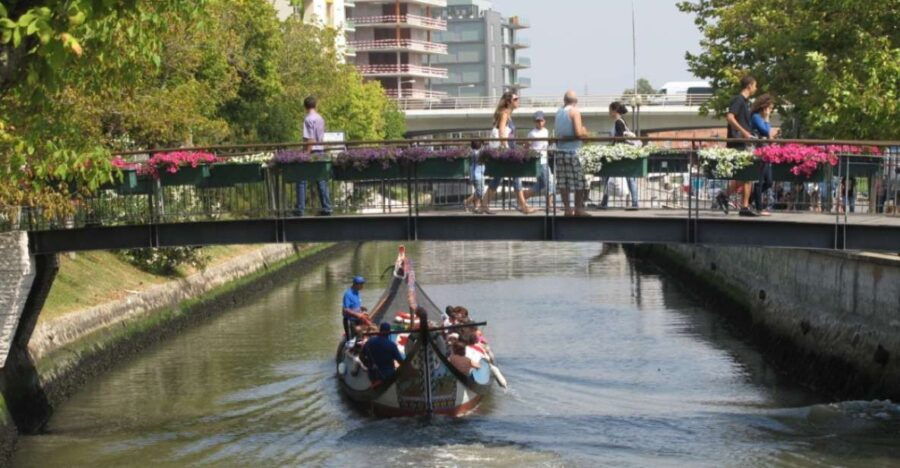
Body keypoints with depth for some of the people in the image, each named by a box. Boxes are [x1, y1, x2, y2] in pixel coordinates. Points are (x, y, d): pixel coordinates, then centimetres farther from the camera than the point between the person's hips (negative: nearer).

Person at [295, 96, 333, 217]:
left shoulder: (308, 119, -12)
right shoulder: (320, 119, 10)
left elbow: (309, 140, -16)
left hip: (312, 152, -7)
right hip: (321, 151, 7)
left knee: (302, 181, -2)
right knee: (321, 182, 9)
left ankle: (300, 209, -4)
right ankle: (326, 208, 8)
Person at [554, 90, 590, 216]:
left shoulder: (559, 112, 11)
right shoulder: (575, 111, -6)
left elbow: (557, 133, 13)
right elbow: (579, 133, -14)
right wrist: (585, 132, 4)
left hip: (560, 149, 6)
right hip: (573, 149, -6)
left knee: (563, 181, 5)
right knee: (579, 182, 1)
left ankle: (567, 208, 5)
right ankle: (578, 208, 2)